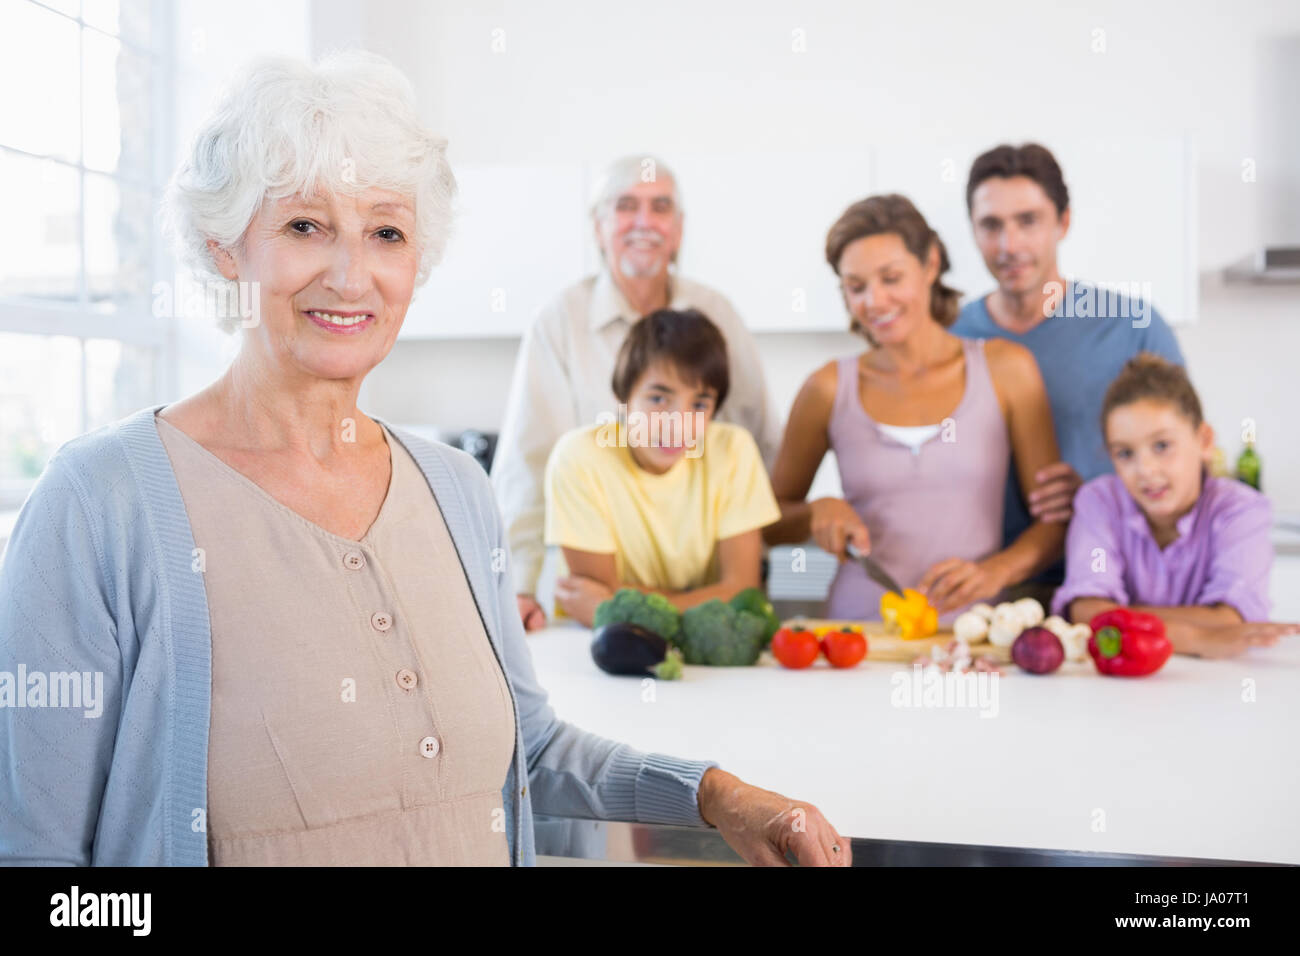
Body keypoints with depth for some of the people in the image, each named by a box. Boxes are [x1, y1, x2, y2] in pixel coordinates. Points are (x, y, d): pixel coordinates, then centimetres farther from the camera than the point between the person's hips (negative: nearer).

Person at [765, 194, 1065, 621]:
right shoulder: (829, 389, 6)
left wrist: (995, 571, -10)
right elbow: (769, 521, 16)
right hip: (859, 627, 0)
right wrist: (817, 512, -4)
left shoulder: (1005, 369, 6)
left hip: (973, 626, 0)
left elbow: (1056, 517, 7)